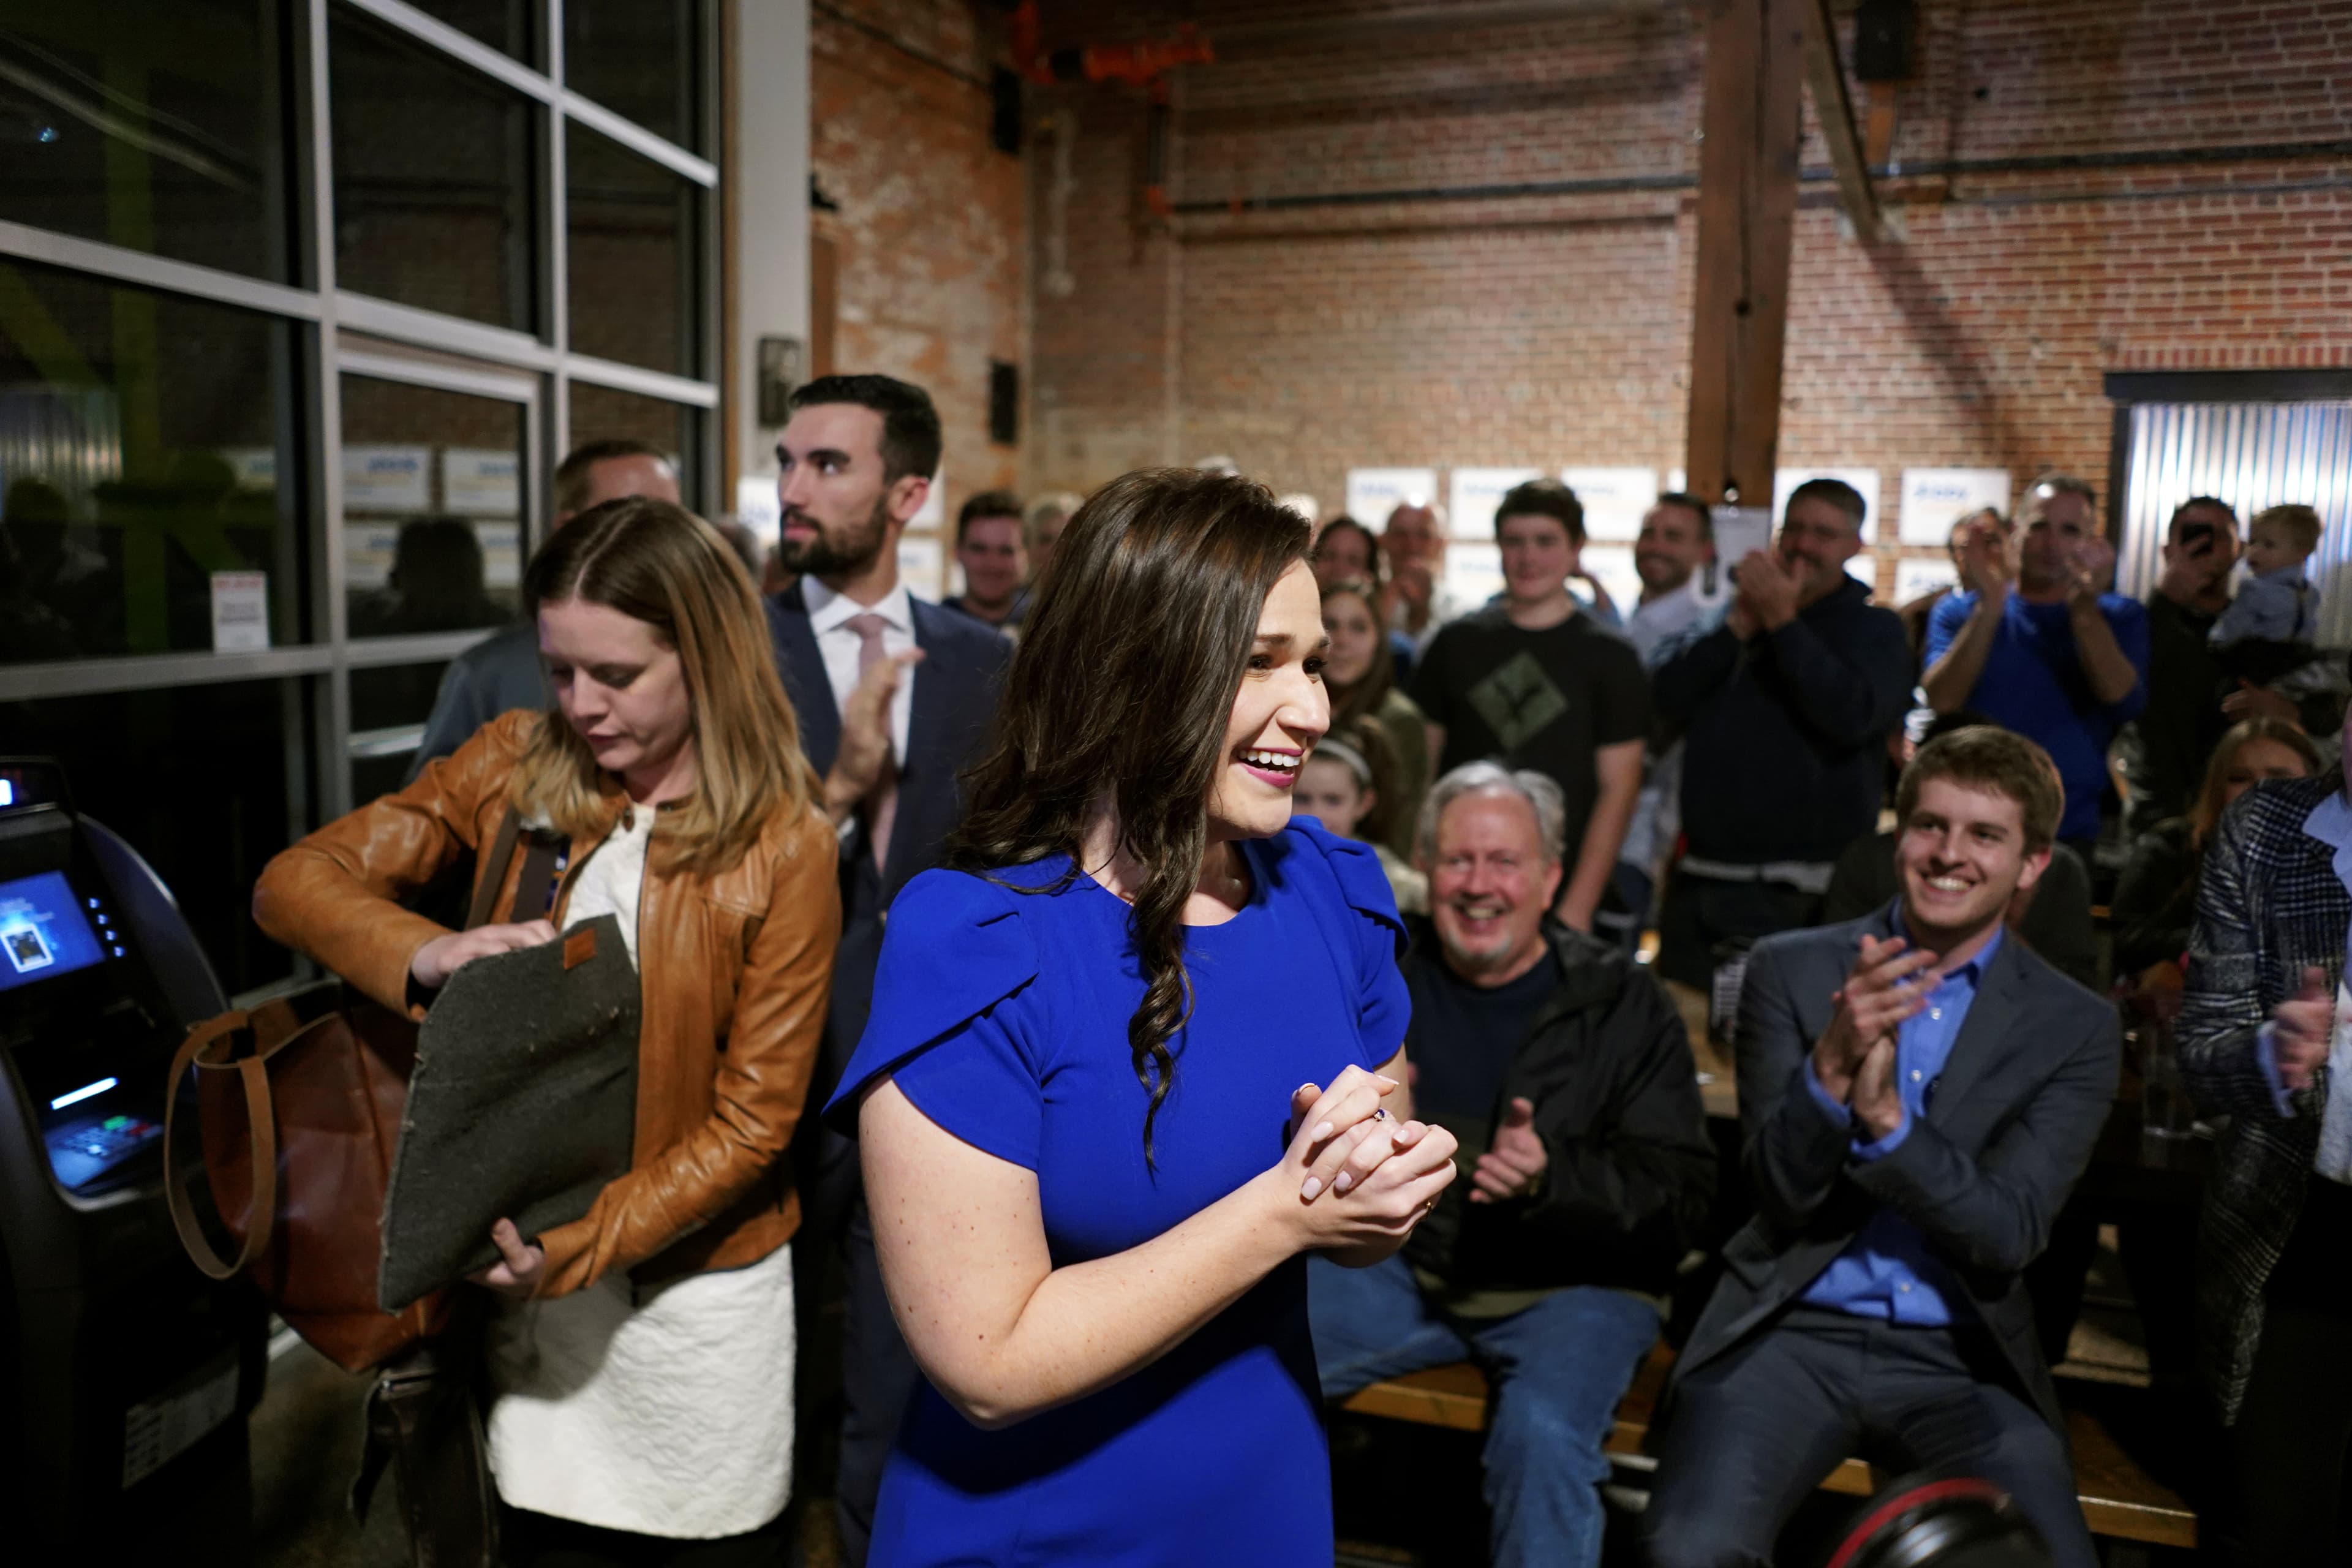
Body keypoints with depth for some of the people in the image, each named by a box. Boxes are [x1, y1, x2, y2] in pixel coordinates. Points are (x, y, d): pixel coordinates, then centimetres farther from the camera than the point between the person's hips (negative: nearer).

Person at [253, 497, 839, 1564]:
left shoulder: (784, 847, -15)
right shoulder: (514, 766, -4)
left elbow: (752, 1123, -12)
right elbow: (296, 881, -5)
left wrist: (578, 1248, -22)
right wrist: (426, 955, -25)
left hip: (693, 1285, -2)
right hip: (529, 1262, 3)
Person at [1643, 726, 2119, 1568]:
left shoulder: (2076, 1029, 4)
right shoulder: (1790, 970, 3)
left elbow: (2008, 1235, -6)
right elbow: (1780, 1193, -4)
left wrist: (1885, 1118, -25)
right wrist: (1832, 1065, -24)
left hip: (1961, 1360, 1)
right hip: (1794, 1332, -1)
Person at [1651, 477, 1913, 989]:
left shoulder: (1873, 627, 2)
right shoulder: (1739, 608, 14)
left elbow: (1853, 716, -18)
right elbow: (1667, 703, 1)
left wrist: (1782, 620, -15)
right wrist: (1740, 625, -9)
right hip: (1698, 881, 5)